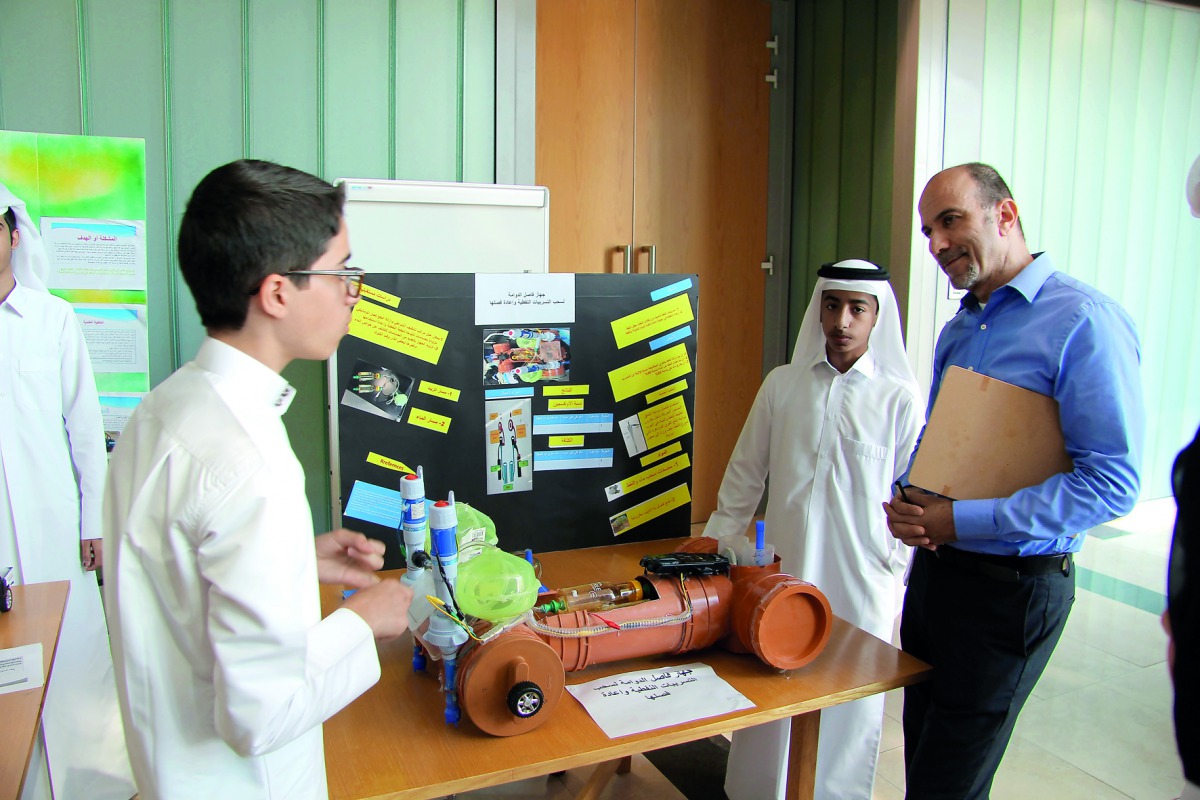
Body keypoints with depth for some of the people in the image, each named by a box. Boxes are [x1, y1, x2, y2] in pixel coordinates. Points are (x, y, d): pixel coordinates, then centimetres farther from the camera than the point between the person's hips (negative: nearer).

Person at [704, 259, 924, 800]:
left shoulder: (900, 398, -4)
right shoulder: (782, 384, 3)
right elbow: (745, 471, 11)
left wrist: (895, 574, -4)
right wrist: (716, 538, 10)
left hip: (861, 582, -2)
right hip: (782, 572, 2)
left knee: (848, 708, 11)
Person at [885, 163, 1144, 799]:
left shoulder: (1083, 321, -16)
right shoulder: (958, 330, 11)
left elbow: (1113, 483, -21)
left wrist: (959, 520, -21)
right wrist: (905, 500, -2)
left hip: (1012, 586, -8)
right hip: (934, 568, 8)